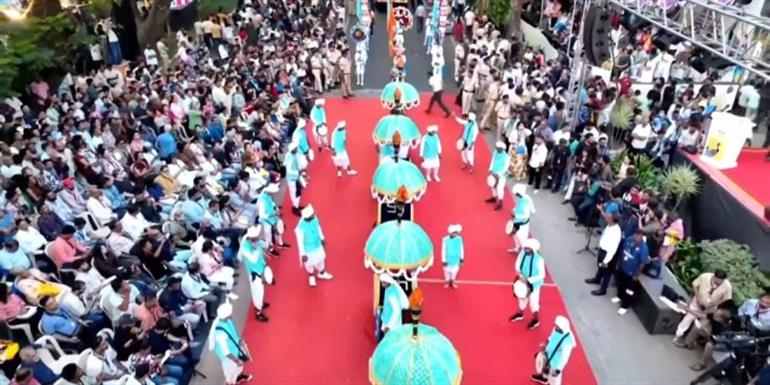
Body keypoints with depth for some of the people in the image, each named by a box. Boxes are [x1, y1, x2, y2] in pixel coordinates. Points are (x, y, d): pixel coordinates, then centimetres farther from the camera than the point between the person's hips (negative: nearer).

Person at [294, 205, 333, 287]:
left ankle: (322, 273, 59)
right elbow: (300, 242, -26)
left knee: (320, 259, 28)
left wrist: (322, 238, 13)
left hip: (317, 245, 5)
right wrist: (303, 254, -17)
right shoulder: (300, 227, -39)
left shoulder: (314, 218, -22)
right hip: (308, 249, -5)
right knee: (310, 263, 23)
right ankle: (311, 276, 56)